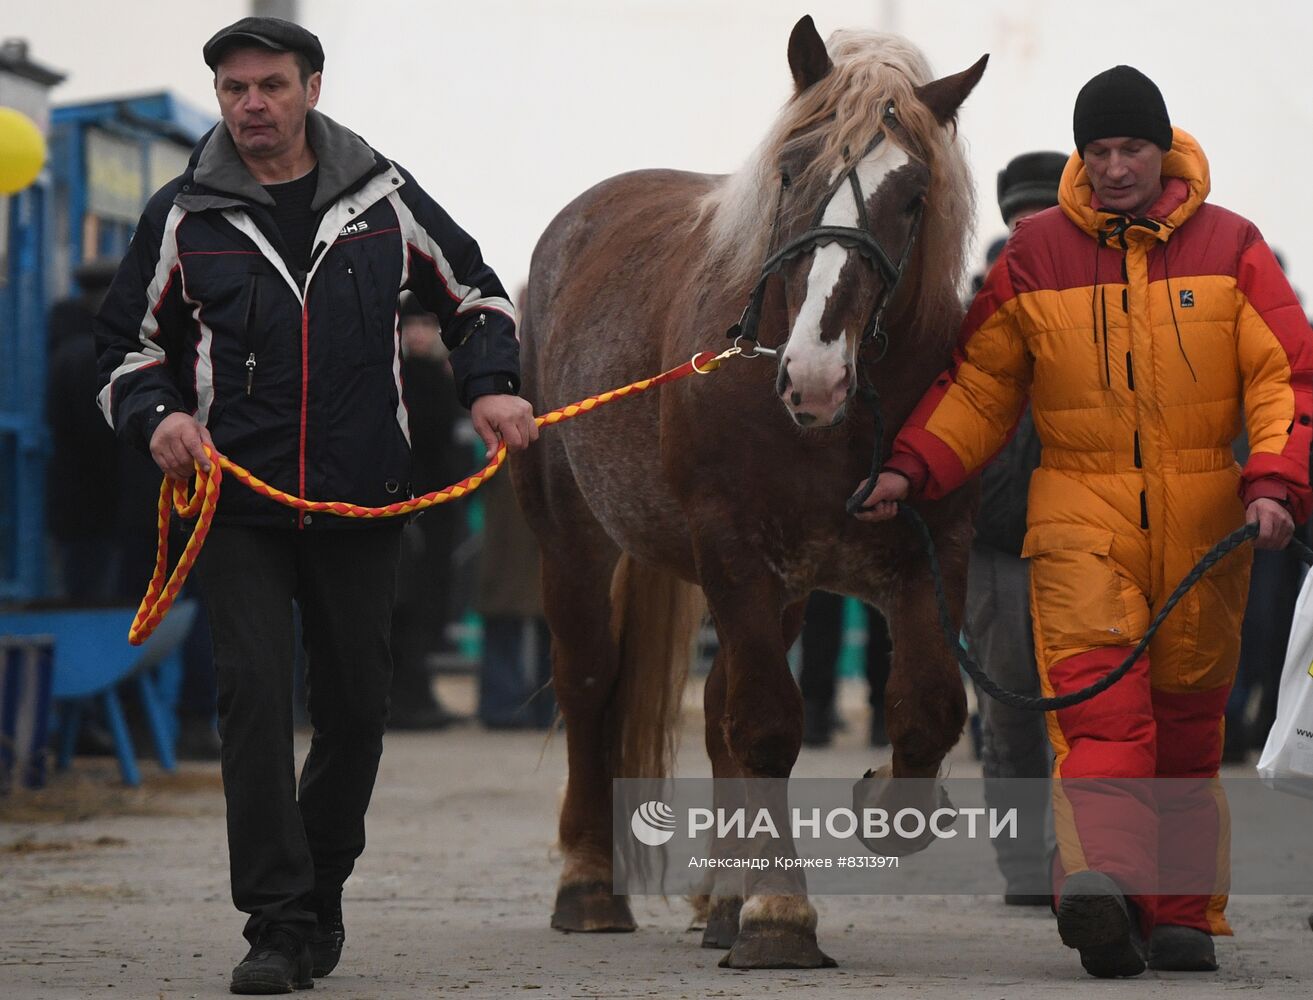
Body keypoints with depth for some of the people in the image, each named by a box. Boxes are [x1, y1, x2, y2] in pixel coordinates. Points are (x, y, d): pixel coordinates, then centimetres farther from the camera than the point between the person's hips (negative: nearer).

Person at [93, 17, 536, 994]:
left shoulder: (383, 198, 3)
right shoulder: (184, 217, 1)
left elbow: (475, 296, 17)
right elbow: (130, 343, 11)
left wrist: (491, 386, 1)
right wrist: (157, 414, -8)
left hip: (362, 501, 2)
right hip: (238, 501, -2)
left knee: (356, 707, 9)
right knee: (255, 697, -12)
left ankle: (321, 888, 30)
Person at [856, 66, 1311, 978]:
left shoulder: (1229, 247, 3)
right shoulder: (1036, 254, 5)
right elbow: (981, 383, 11)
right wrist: (913, 468, -2)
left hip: (1202, 520, 1)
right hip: (1079, 515, -1)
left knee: (1187, 719, 7)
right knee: (1099, 700, -19)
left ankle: (1182, 915, 17)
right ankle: (1098, 873, -36)